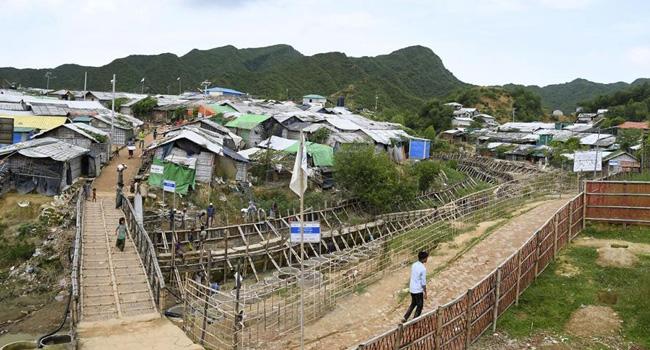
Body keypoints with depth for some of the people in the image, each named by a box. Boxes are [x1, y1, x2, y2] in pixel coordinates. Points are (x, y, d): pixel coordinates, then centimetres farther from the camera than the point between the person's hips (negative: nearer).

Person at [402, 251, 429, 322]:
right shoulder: (423, 269, -22)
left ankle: (405, 318, 20)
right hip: (418, 290, -7)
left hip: (412, 289, 7)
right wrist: (425, 293, -8)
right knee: (420, 306, 11)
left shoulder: (414, 265, 1)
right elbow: (423, 282, -18)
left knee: (413, 303, 24)